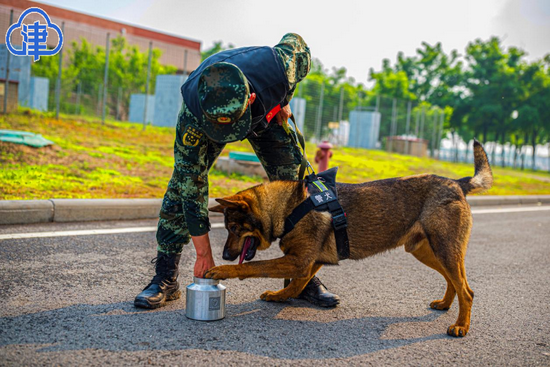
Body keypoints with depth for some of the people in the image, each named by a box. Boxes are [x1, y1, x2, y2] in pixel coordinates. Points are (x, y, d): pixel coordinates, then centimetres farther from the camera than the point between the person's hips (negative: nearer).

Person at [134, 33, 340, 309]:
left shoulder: (277, 68, -42)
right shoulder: (192, 115, -41)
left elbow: (295, 42, -15)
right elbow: (192, 185, -33)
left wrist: (284, 100, -9)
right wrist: (203, 253, -28)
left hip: (267, 109, 2)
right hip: (204, 112, -1)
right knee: (184, 182, -18)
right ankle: (165, 278, -8)